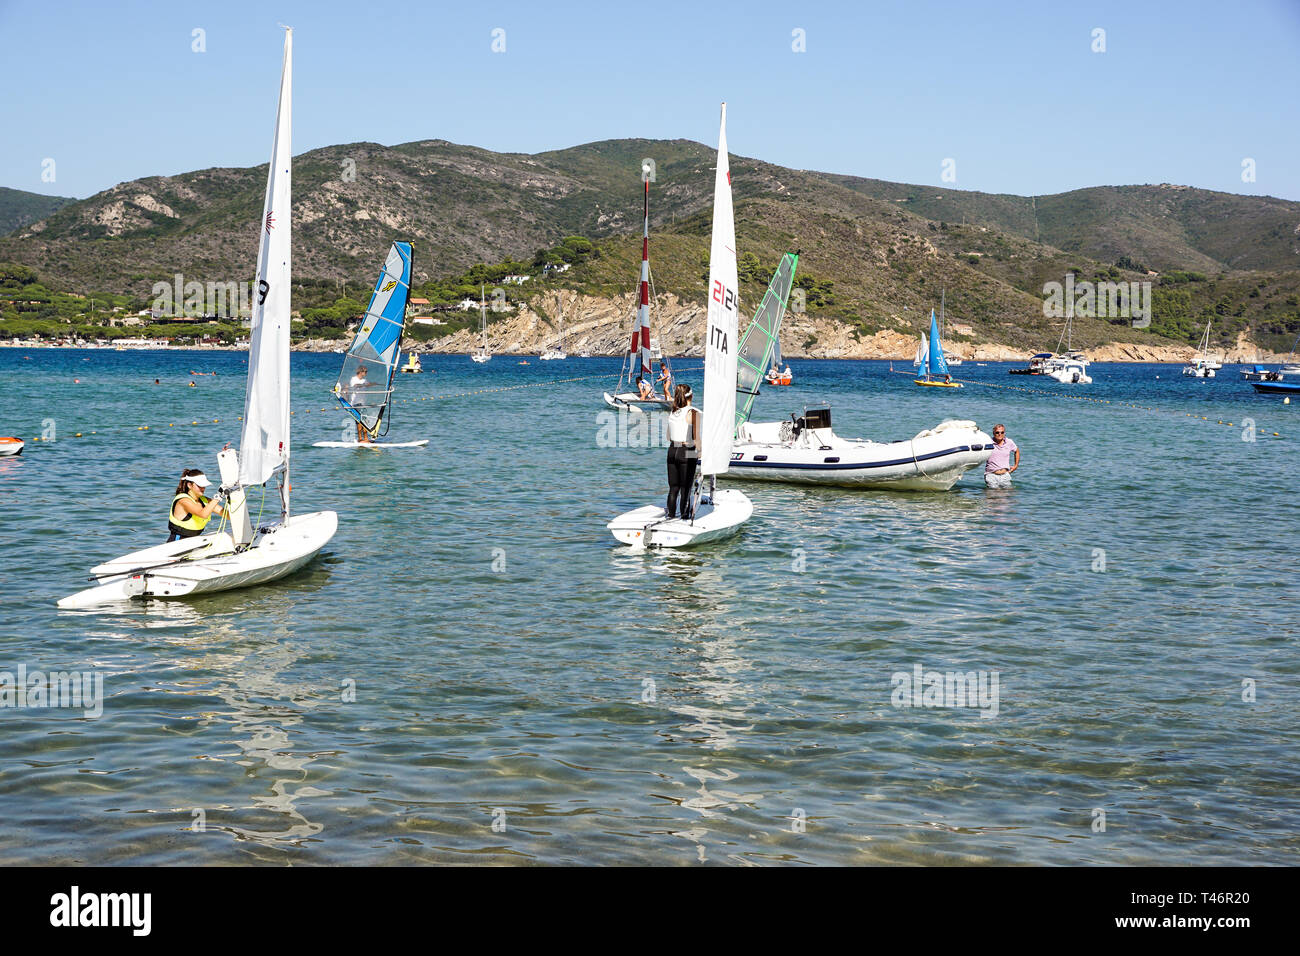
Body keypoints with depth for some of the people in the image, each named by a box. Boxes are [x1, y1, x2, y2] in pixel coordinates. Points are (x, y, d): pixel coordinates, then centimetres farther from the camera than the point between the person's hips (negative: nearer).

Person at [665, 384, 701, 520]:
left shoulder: (672, 413, 6)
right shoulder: (692, 413, -13)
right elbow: (696, 437, -14)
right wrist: (699, 451, 0)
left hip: (672, 451, 5)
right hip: (687, 453, -5)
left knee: (673, 486, 14)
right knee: (686, 487, 3)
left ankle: (671, 513, 20)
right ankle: (685, 514, 7)